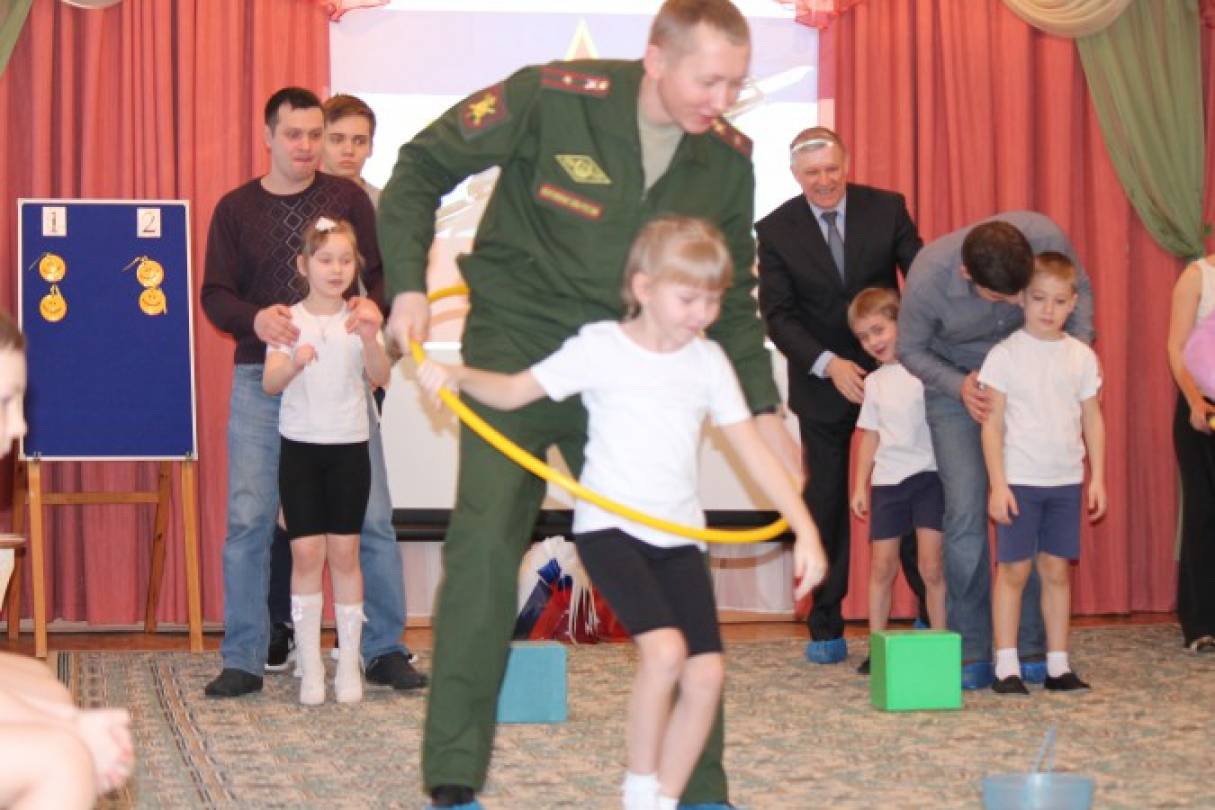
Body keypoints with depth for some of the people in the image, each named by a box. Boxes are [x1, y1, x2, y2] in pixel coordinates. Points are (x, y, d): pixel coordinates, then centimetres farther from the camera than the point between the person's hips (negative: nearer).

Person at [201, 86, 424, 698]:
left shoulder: (347, 198, 7)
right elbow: (214, 294, 3)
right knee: (247, 520, -2)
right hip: (262, 379, 0)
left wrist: (372, 306, -17)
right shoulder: (236, 208, 8)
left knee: (371, 516, -1)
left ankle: (385, 650, 10)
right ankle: (242, 660, 7)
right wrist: (256, 318, -18)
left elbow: (381, 272, 6)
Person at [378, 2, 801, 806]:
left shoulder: (727, 157, -3)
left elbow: (731, 298, 10)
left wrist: (765, 408, 4)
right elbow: (422, 167, -7)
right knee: (485, 544, -13)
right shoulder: (554, 97, -17)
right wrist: (408, 284, -17)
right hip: (517, 348, -3)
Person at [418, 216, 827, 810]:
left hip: (679, 534, 5)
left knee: (707, 673, -6)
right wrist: (457, 375, -21)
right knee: (665, 649, -24)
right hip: (608, 527, -5)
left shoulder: (708, 361, 7)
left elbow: (753, 450, 7)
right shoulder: (600, 347, -3)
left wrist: (805, 530, 0)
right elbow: (512, 392, -2)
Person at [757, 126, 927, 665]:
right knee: (825, 500, 7)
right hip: (822, 382, 0)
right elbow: (777, 315, -10)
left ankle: (932, 615, 14)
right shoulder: (775, 230, -6)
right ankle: (826, 629, 15)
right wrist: (828, 364, -24)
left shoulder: (887, 209, -5)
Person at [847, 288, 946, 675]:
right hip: (887, 481, 4)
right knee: (882, 566, 4)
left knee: (932, 565, -8)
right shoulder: (875, 382, 12)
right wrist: (860, 485, 14)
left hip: (929, 476, -4)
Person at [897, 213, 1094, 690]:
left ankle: (1031, 649, 3)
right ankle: (971, 653, -4)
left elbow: (1079, 291, -3)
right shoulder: (927, 277, -30)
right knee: (966, 512, -13)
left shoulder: (1046, 238, -27)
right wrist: (959, 386, -26)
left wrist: (1079, 347, -20)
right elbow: (910, 349, -10)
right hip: (955, 384, -2)